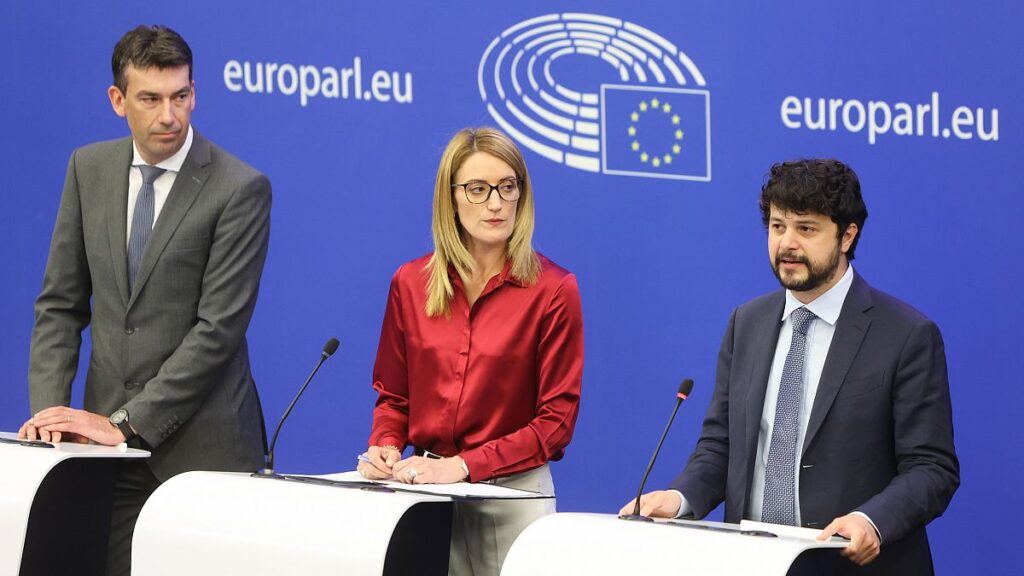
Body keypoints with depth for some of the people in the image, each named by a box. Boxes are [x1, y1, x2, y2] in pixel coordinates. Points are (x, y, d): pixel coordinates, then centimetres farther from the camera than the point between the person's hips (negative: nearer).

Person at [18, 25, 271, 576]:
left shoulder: (240, 189, -9)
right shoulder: (89, 169, 8)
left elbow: (218, 327, -13)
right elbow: (61, 304, 10)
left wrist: (125, 424, -15)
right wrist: (49, 409, -5)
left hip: (201, 442, -4)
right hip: (109, 432, 4)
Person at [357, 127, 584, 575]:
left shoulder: (552, 290, -6)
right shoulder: (410, 284, 6)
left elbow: (556, 421, -7)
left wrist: (464, 465, -15)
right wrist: (386, 448, -6)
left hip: (513, 492, -2)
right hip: (424, 491, 3)